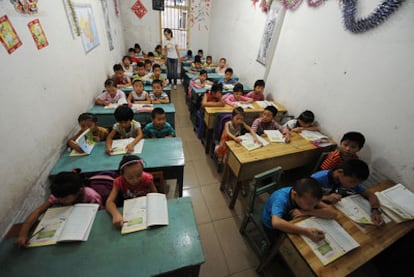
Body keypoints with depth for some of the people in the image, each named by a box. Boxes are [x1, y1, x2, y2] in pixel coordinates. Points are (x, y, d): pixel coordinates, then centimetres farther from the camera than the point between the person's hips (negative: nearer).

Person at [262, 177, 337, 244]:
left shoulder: (307, 197, -23)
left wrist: (305, 212, -37)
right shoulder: (281, 199, -39)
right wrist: (306, 231, -58)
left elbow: (333, 213, -28)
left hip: (291, 221, 5)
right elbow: (276, 223, -55)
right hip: (273, 227, -4)